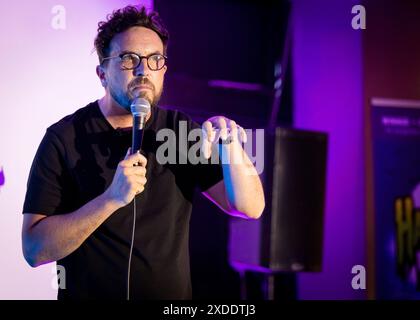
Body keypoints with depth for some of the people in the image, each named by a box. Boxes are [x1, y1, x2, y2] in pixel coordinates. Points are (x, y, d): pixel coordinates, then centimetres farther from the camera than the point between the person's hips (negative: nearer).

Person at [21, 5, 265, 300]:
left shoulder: (182, 130, -2)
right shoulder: (64, 137, -12)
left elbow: (250, 208, -7)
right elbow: (34, 249, -18)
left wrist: (231, 148, -25)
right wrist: (111, 199, -30)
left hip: (173, 296, 3)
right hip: (88, 292, -3)